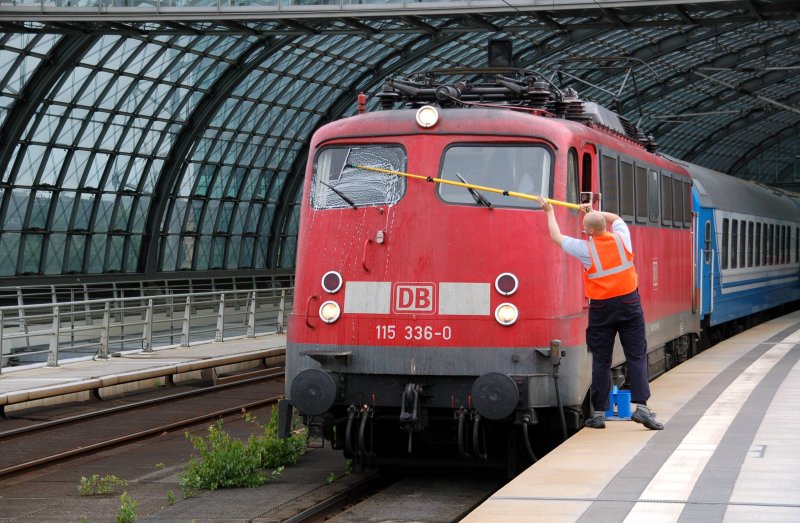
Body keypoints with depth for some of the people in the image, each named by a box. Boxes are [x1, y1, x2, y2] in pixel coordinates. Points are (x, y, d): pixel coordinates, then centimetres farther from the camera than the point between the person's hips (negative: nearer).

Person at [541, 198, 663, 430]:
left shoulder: (586, 248, -9)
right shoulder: (622, 239, -1)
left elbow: (557, 237, 6)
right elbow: (616, 218, 23)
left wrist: (549, 212, 17)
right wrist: (593, 212, 23)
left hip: (601, 308, -2)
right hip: (629, 303, 2)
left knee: (601, 361, 5)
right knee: (637, 357, 1)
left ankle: (599, 413, 6)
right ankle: (641, 406, -10)